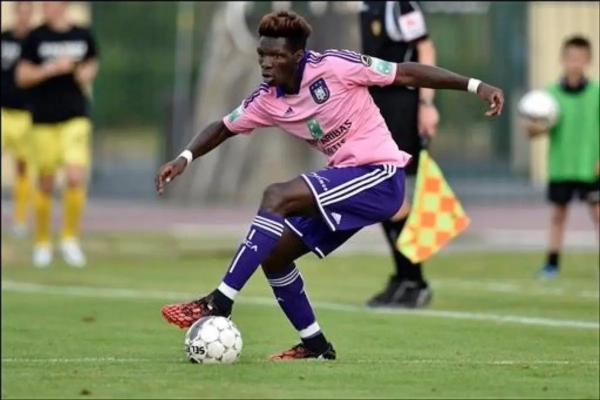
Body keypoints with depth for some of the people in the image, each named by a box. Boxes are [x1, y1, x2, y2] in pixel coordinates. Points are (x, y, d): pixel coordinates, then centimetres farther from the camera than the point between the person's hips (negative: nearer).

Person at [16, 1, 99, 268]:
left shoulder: (83, 36, 3)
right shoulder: (36, 38, -3)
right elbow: (22, 77, -4)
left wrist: (88, 73, -2)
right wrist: (52, 68, -16)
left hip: (76, 117, 1)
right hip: (44, 119, -1)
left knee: (76, 177, -14)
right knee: (46, 183, 6)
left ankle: (70, 238, 3)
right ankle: (42, 243, 22)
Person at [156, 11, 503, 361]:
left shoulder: (333, 67, -16)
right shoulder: (268, 100, 2)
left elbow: (407, 73, -11)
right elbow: (225, 127, 15)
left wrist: (475, 86, -14)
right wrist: (185, 158, -3)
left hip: (380, 175, -8)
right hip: (346, 182, 8)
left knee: (277, 197, -24)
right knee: (272, 256, 4)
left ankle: (219, 304, -25)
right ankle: (315, 345, 20)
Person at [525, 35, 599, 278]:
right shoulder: (551, 93, 0)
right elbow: (533, 130, 3)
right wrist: (536, 128, -20)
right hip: (559, 165, 2)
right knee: (558, 213, 10)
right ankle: (552, 262, 18)